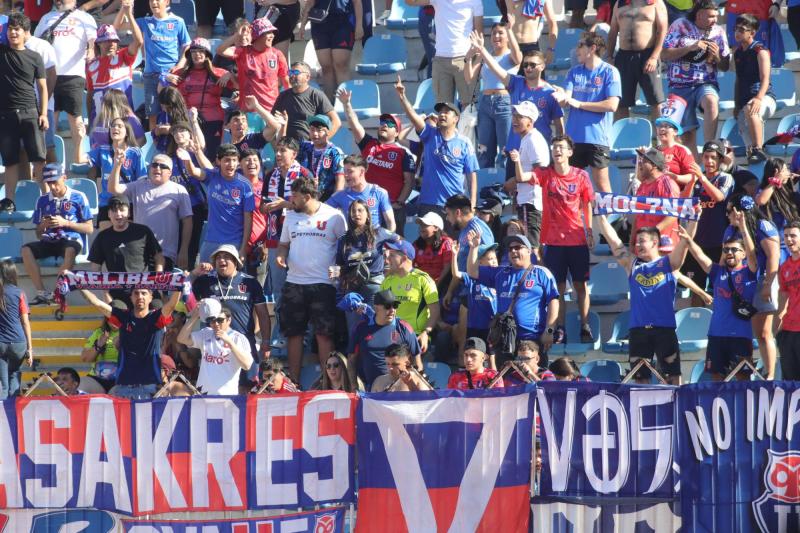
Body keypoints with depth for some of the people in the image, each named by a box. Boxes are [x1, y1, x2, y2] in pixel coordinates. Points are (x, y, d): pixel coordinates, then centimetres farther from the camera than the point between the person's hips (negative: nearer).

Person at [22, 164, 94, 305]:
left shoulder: (78, 197, 5)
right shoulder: (43, 201, 14)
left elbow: (89, 228, 3)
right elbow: (38, 233, 19)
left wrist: (65, 223, -8)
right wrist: (43, 225, -5)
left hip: (72, 239, -4)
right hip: (49, 241, 4)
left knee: (70, 250, -40)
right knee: (26, 249, -26)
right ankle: (42, 292, -27)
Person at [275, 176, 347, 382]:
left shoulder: (333, 216, -3)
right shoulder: (291, 216, 12)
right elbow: (284, 244, 21)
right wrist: (281, 256, -1)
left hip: (322, 284, -5)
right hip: (294, 283, 5)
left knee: (324, 334, -6)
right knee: (293, 333, 7)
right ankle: (293, 381, 14)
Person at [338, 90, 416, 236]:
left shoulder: (403, 153, 3)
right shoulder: (368, 144, 13)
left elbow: (409, 182, 1)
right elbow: (354, 124, 3)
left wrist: (399, 202, -8)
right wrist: (347, 104, -9)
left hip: (392, 206, -3)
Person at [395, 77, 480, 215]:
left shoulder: (464, 144, 1)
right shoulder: (430, 135, 6)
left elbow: (472, 176, 1)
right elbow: (413, 116, -10)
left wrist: (472, 204, -6)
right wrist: (402, 97, -27)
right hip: (428, 204, 2)